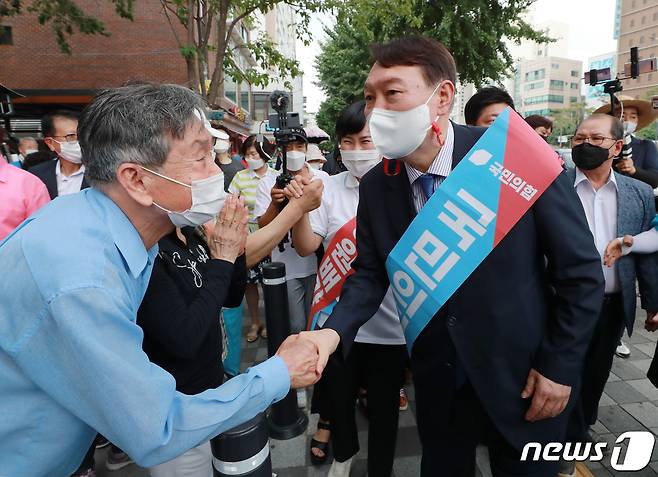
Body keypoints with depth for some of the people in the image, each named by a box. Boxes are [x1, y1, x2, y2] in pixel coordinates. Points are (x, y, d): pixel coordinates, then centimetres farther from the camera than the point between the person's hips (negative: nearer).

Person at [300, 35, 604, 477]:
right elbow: (370, 273, -2)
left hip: (522, 380, -2)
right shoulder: (376, 187, -8)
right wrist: (335, 330, -20)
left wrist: (560, 365, -8)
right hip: (438, 384, 3)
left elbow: (581, 271, -11)